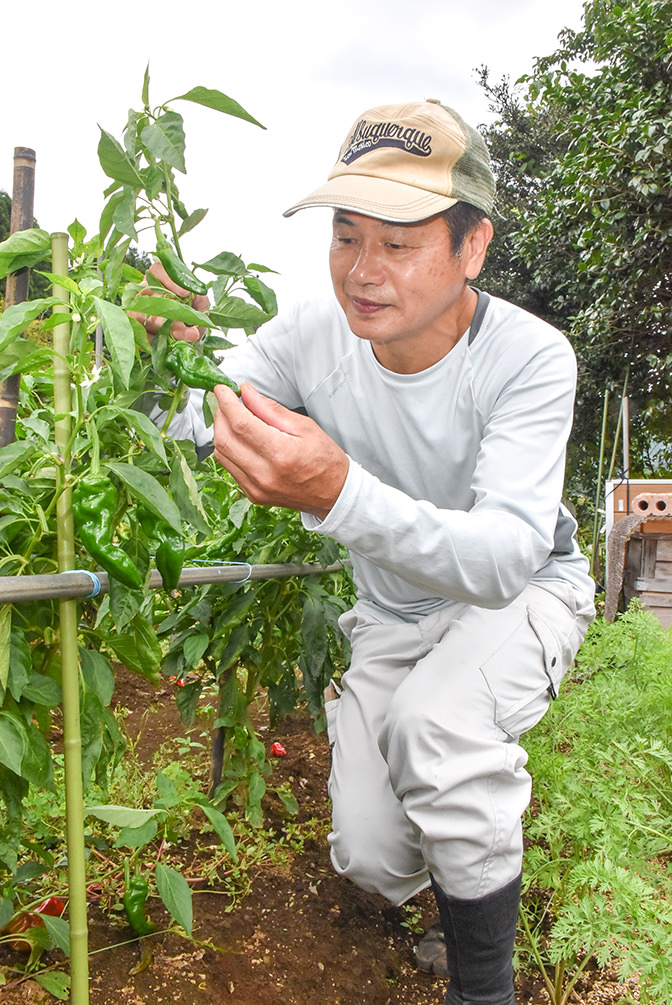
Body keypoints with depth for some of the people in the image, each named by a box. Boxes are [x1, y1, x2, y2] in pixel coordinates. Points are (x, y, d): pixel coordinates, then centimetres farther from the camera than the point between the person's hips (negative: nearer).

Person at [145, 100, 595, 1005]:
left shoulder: (531, 359, -27)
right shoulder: (315, 337, -16)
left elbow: (506, 559, -39)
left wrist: (337, 494, -56)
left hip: (526, 591, -3)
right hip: (393, 613, 4)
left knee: (436, 722, -35)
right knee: (372, 856, -5)